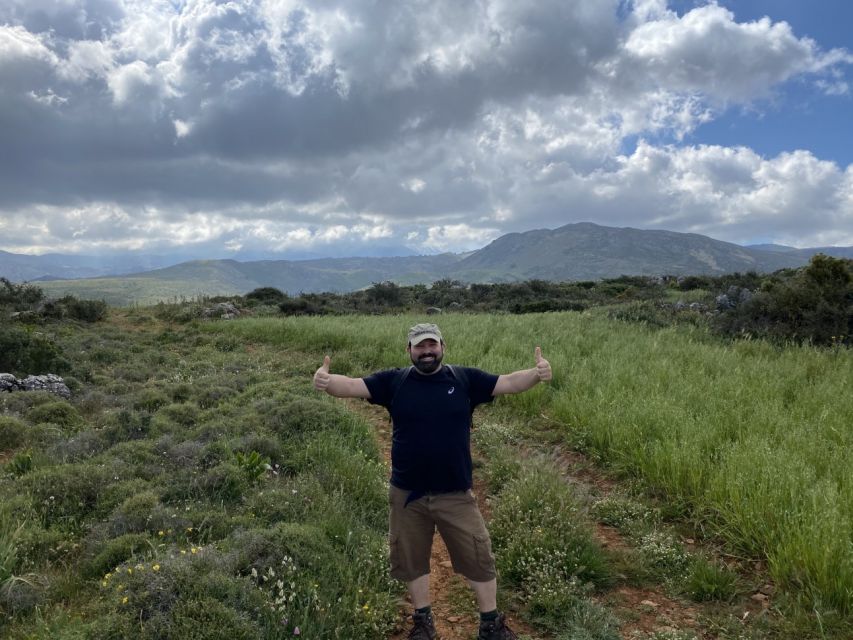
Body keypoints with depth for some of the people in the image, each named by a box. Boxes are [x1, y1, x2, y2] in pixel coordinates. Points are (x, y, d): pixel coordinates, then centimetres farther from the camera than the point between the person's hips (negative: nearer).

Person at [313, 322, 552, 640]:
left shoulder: (465, 379, -5)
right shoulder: (393, 381, -5)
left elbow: (509, 382, -8)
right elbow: (352, 385, -13)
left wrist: (537, 373, -28)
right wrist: (326, 380, -35)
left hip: (456, 495, 0)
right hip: (407, 494, 1)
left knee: (478, 558, 11)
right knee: (411, 560, 18)